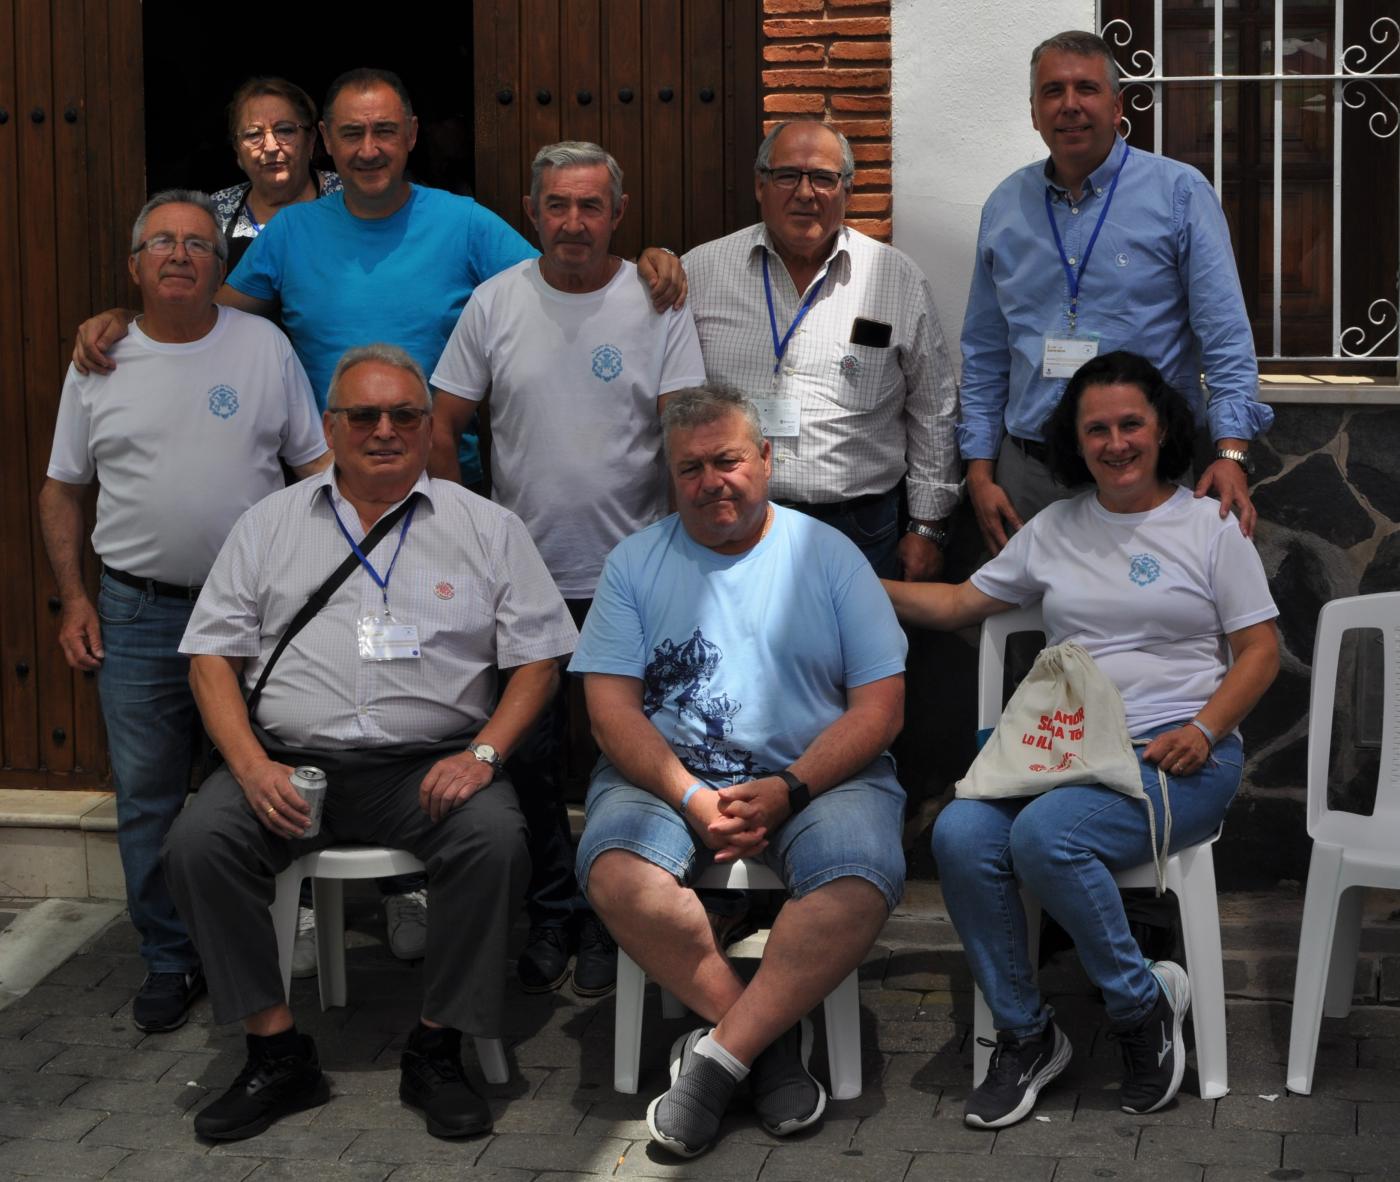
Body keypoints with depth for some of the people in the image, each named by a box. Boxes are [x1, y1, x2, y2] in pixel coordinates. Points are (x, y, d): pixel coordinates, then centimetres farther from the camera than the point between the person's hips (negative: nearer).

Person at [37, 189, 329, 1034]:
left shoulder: (265, 346, 1)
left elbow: (317, 465, 2)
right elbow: (63, 492, 11)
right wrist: (74, 601, 4)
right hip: (136, 615, 1)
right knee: (147, 801, 6)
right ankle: (170, 963, 18)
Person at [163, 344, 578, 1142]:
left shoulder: (487, 528, 10)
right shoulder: (271, 525, 13)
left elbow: (538, 658, 7)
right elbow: (213, 656, 9)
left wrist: (483, 753, -10)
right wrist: (252, 767, -7)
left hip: (430, 765, -1)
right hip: (291, 760, 2)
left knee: (495, 839, -31)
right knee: (198, 842, -24)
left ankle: (437, 1053, -15)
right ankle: (277, 1051, -12)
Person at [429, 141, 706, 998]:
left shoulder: (658, 304, -2)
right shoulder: (497, 302, 3)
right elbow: (445, 426, 7)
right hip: (520, 574, 2)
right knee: (528, 751, 7)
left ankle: (610, 921, 19)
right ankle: (552, 913, 22)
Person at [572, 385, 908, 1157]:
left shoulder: (828, 556, 7)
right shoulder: (636, 563, 10)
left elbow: (880, 707, 1)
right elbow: (612, 708, 0)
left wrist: (788, 790, -13)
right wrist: (690, 798, -15)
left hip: (815, 776, -1)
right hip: (668, 775, 1)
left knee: (860, 881, -32)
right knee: (617, 872, -31)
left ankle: (717, 1056, -21)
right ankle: (772, 1033, -15)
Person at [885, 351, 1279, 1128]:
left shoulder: (1209, 526, 6)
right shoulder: (1055, 528, 17)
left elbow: (1260, 649, 4)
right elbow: (959, 603, 21)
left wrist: (1204, 730, -12)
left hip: (1178, 756, -4)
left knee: (1044, 835, -33)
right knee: (960, 835, -25)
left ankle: (1143, 1004, -10)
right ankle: (1024, 1036, -9)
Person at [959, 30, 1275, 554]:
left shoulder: (1180, 193, -3)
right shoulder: (1005, 207, 9)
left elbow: (1225, 335, -8)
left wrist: (1230, 453, -19)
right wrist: (980, 471, 7)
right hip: (1029, 472, 3)